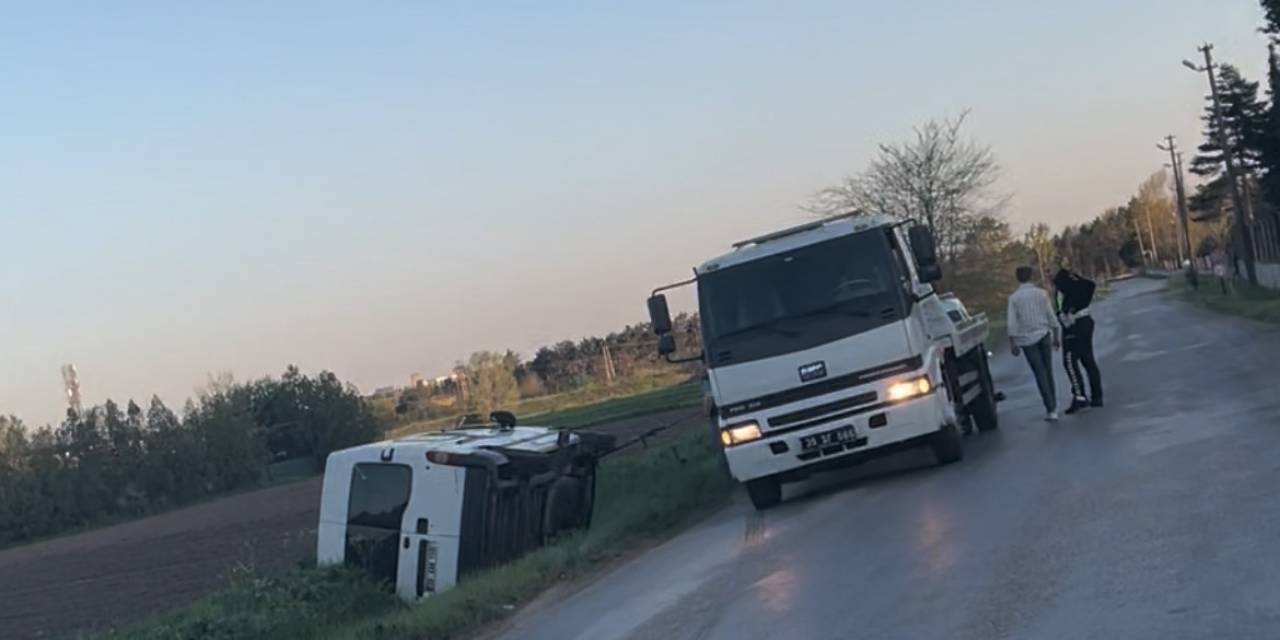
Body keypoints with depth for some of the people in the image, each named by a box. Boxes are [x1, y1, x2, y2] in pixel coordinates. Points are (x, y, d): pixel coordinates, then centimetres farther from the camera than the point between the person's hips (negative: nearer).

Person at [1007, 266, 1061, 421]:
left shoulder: (1014, 298, -5)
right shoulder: (1041, 293, 1)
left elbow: (1012, 323, -7)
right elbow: (1051, 317, 3)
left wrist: (1012, 343, -2)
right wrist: (1056, 336, 12)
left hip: (1027, 340, -2)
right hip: (1044, 335, 2)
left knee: (1040, 373, -1)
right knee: (1048, 371, 13)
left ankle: (1051, 409, -4)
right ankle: (1052, 405, 18)